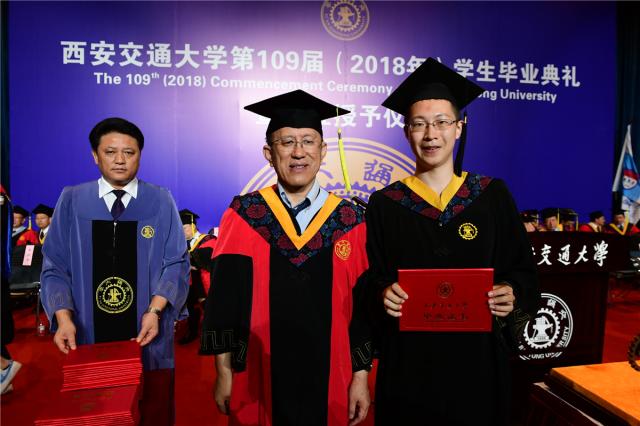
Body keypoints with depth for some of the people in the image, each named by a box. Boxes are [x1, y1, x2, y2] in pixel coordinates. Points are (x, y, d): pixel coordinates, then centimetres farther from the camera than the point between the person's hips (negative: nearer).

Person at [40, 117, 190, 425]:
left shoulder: (161, 202, 0)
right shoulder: (71, 201, 3)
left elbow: (176, 263, -3)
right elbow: (55, 266, 2)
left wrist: (154, 310, -17)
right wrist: (63, 316, -14)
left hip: (148, 340, 0)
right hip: (88, 339, 1)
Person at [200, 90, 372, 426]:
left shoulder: (350, 222, -2)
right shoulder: (243, 216, -4)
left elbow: (362, 304, -1)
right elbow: (224, 298, -2)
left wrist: (361, 376, -1)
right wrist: (224, 372, -2)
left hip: (330, 382, 1)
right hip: (259, 381, 0)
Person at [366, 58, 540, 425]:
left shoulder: (493, 196, 0)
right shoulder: (385, 205, -2)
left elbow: (524, 272, 4)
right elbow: (371, 279, 0)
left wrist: (512, 294, -16)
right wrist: (383, 292, -20)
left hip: (478, 358, 1)